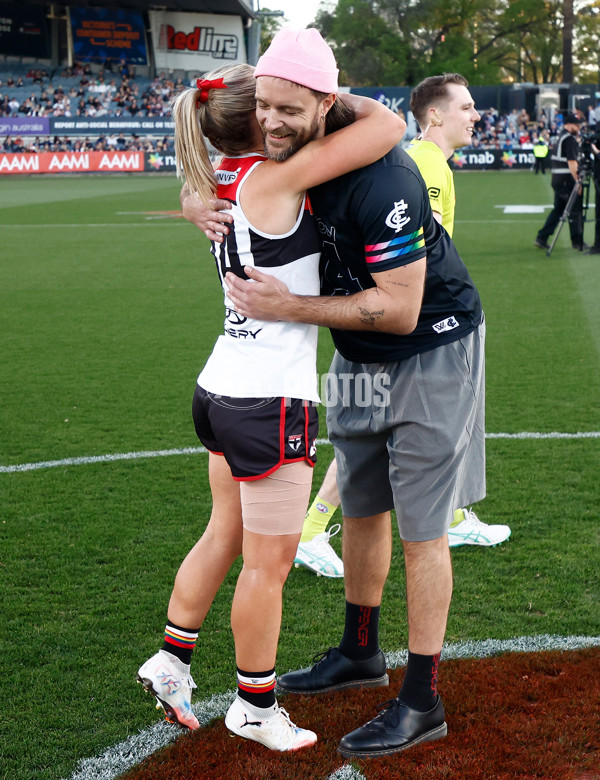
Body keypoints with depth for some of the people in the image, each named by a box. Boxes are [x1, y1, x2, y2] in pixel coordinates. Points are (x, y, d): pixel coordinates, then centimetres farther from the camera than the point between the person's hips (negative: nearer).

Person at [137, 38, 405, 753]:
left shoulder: (225, 181, 7)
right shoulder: (274, 179, -17)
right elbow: (388, 125, -16)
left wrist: (321, 103, 7)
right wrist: (344, 103, 2)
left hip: (222, 390, 9)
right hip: (269, 403, -9)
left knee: (226, 534, 23)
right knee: (268, 563, 7)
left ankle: (171, 658, 33)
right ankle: (255, 708, 22)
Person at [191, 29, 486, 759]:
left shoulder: (379, 179, -32)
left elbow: (400, 311, -30)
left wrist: (291, 308, -31)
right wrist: (199, 206, -18)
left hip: (430, 352, -8)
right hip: (360, 356, 8)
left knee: (420, 528, -2)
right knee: (361, 508, 18)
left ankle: (422, 702, 9)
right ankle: (360, 652, 37)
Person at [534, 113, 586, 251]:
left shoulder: (560, 137, 18)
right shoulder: (569, 139, -14)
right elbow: (572, 162, -20)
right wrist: (578, 182, -21)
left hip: (557, 179, 10)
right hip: (567, 180, -10)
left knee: (558, 209, 13)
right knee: (575, 210, -1)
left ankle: (542, 238, 9)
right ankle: (577, 241, 5)